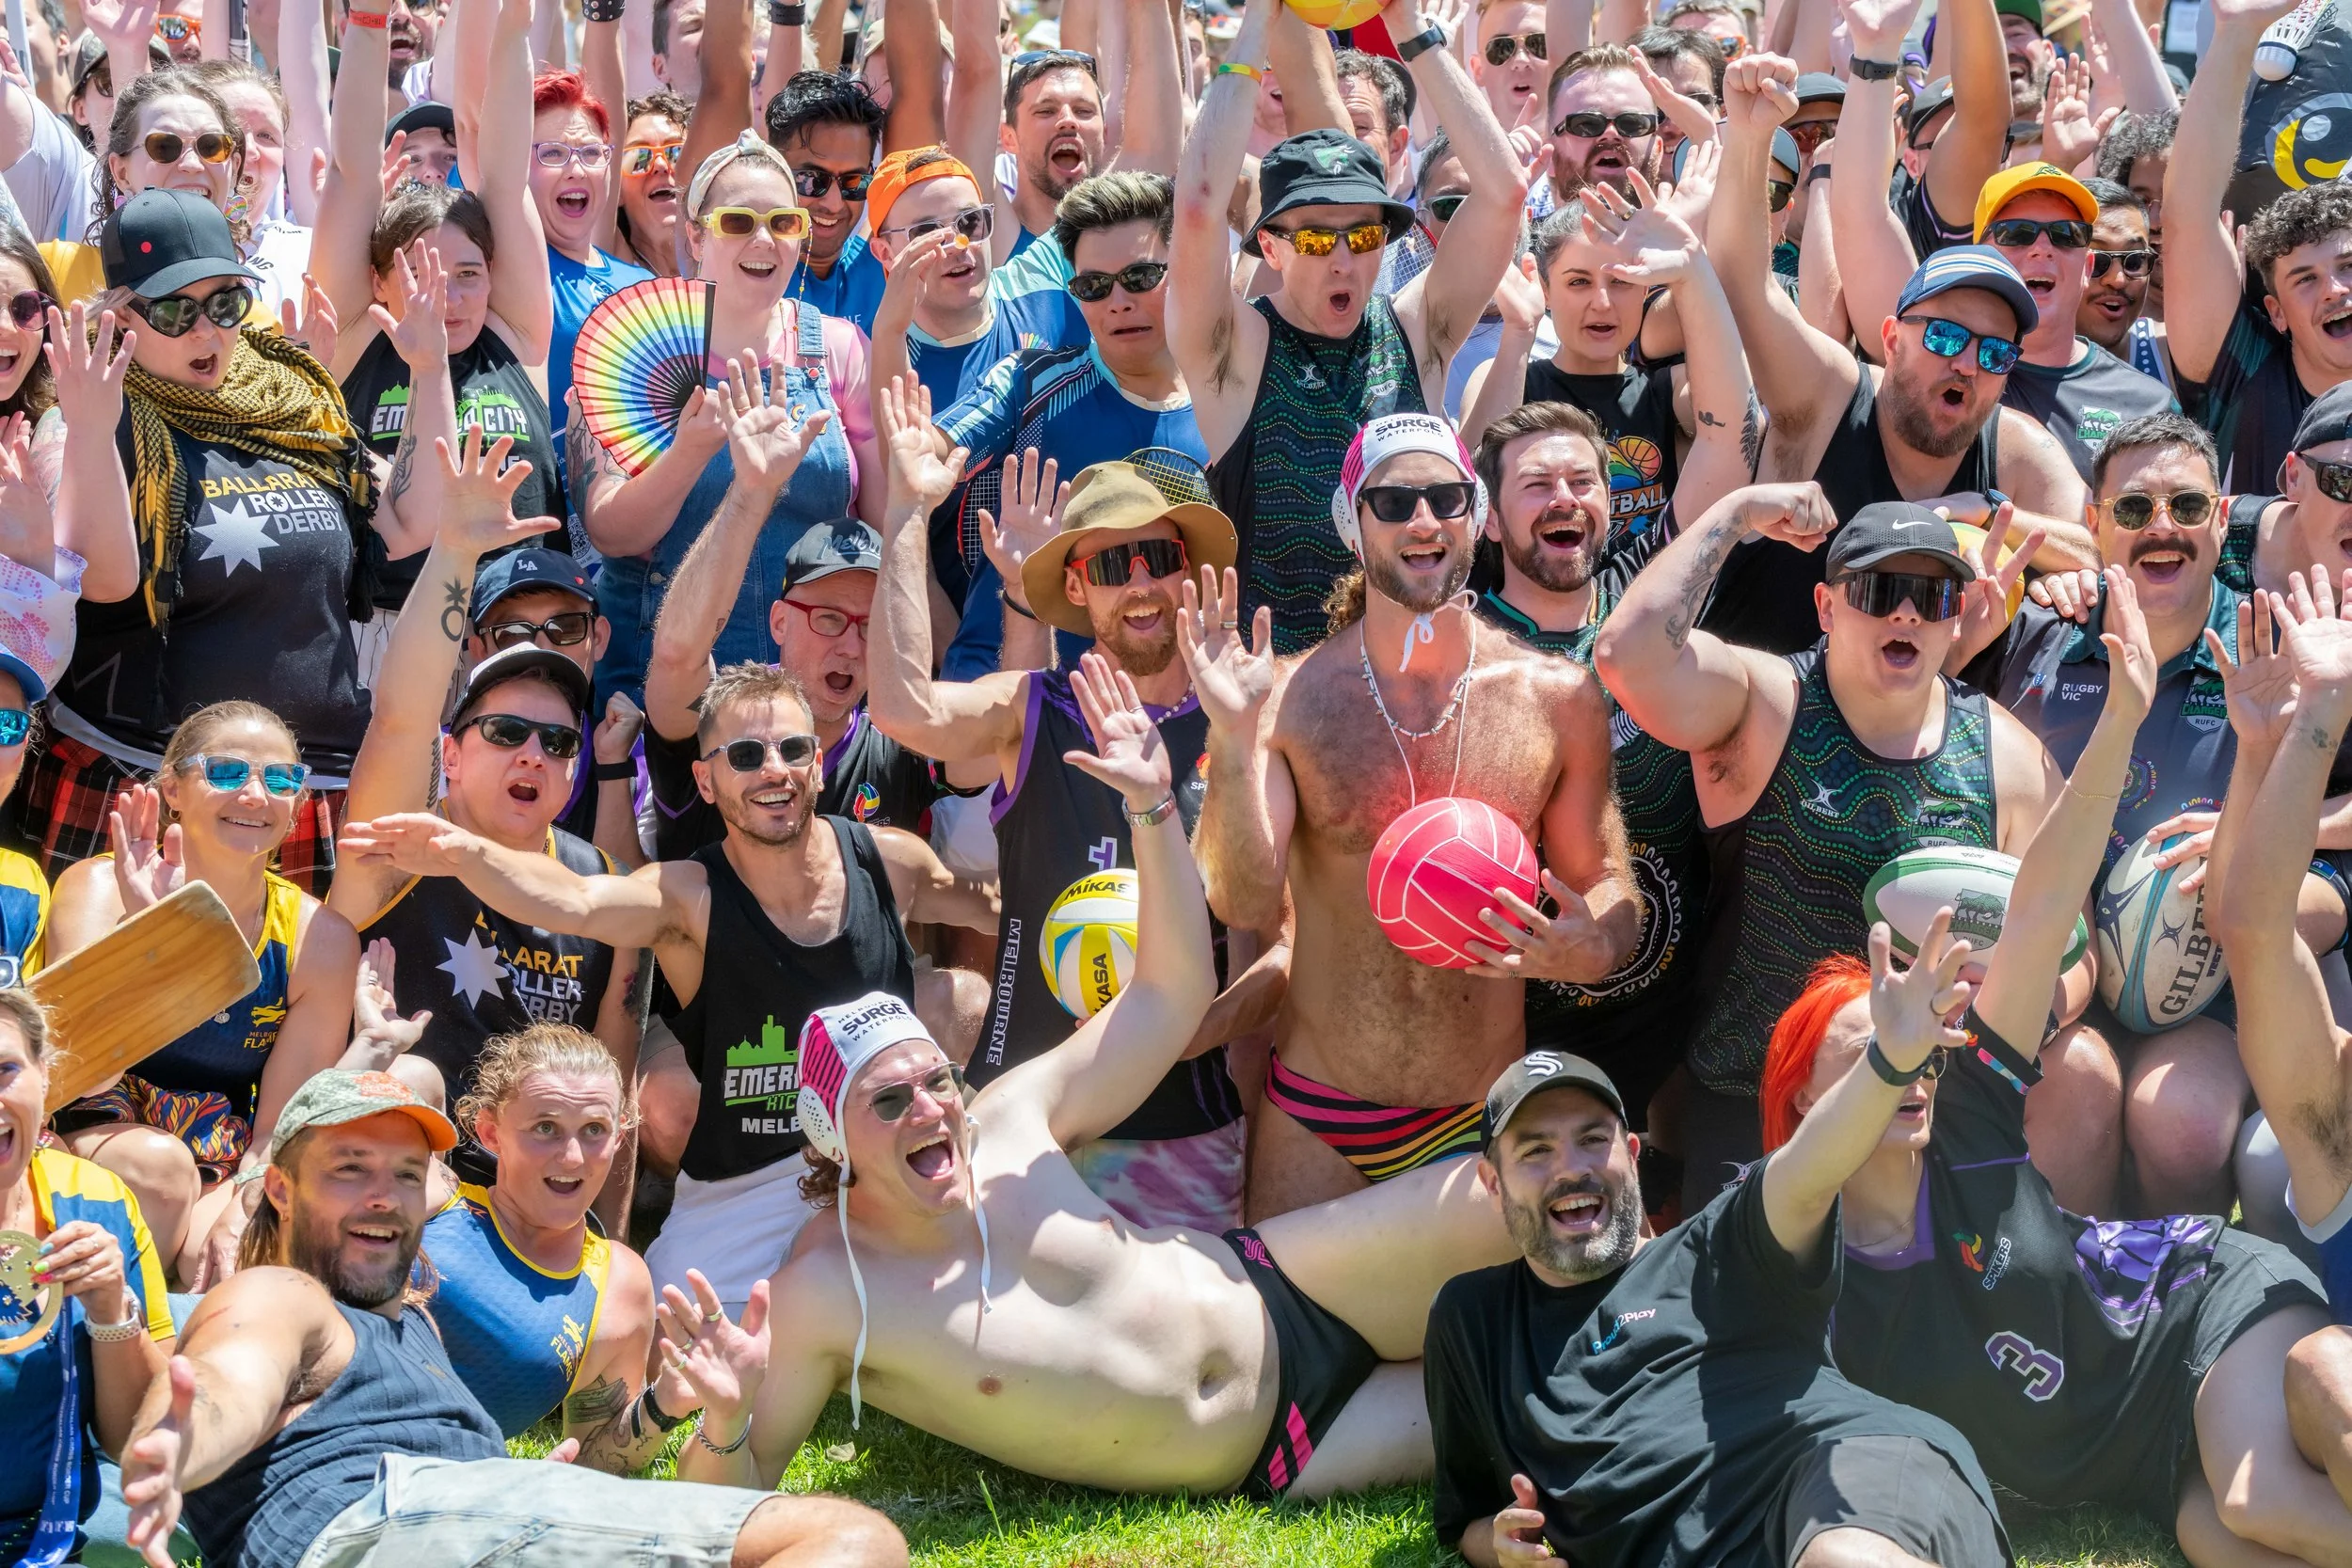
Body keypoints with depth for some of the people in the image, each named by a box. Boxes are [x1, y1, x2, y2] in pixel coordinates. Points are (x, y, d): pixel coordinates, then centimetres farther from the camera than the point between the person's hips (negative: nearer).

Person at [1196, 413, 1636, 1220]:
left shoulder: (1558, 699, -2)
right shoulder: (1288, 700, -6)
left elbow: (1603, 881, 7)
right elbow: (1247, 906, -13)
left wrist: (1592, 950, -16)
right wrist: (1234, 741, -24)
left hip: (1486, 1122, 1)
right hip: (1313, 1120, -1)